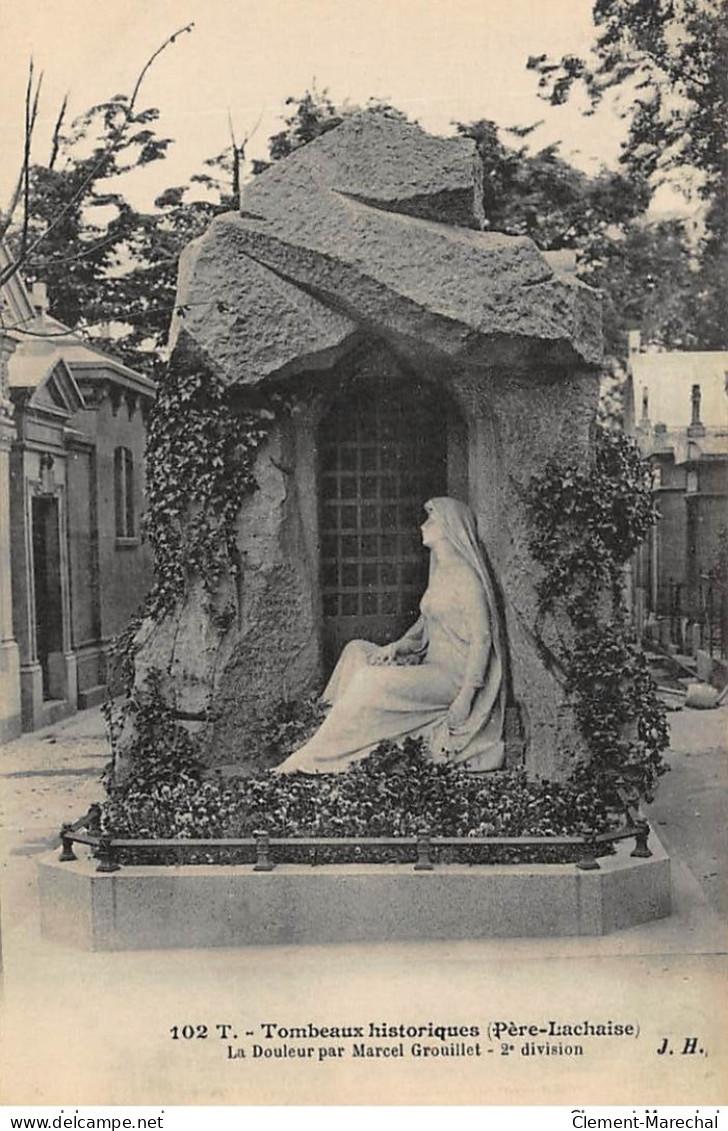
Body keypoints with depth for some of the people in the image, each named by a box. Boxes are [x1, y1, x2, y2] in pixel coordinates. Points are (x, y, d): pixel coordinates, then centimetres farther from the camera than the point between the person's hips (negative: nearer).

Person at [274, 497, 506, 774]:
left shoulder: (466, 577, -13)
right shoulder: (440, 573, 16)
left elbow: (481, 640, -17)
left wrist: (464, 699, -22)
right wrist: (395, 647, -1)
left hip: (455, 675, -9)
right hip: (433, 667, 9)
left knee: (374, 683, -24)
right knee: (357, 652, -2)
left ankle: (315, 760, -17)